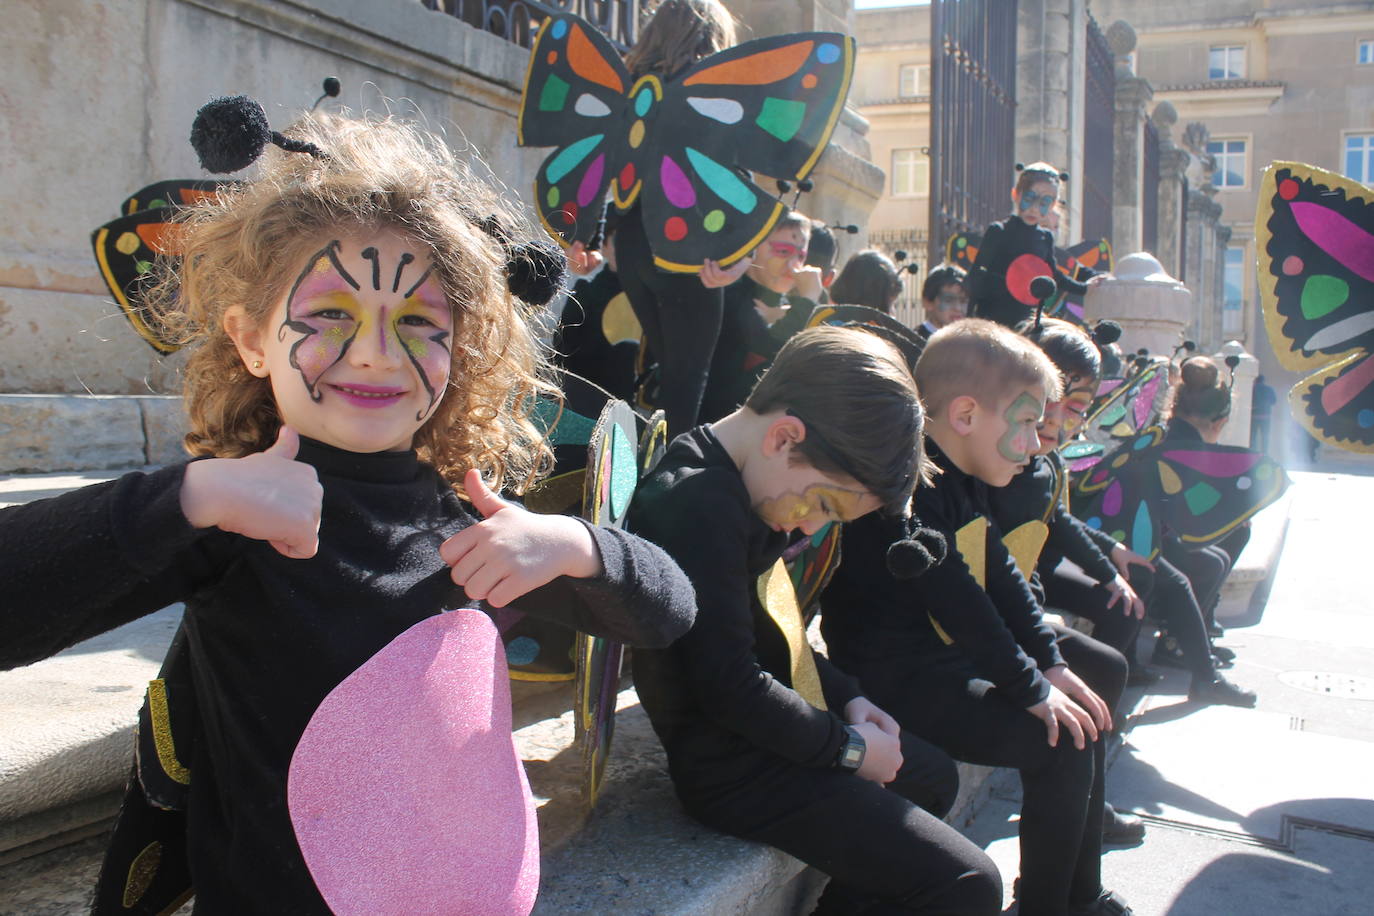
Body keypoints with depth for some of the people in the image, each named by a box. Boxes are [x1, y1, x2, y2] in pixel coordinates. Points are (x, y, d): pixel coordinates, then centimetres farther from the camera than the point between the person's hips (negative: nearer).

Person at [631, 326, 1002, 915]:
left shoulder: (730, 485, 5)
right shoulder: (702, 505, -27)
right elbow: (731, 687, -27)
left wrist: (844, 696, 9)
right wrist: (848, 746, -14)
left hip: (767, 733, 11)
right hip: (734, 768, -10)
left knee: (934, 778, 28)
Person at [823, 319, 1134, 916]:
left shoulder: (963, 478, 8)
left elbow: (999, 573, 10)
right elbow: (953, 596, -28)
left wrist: (1050, 661, 2)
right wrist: (1032, 689, -21)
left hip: (952, 649, 11)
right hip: (899, 676, -11)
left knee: (1102, 672, 18)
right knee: (1063, 745, -21)